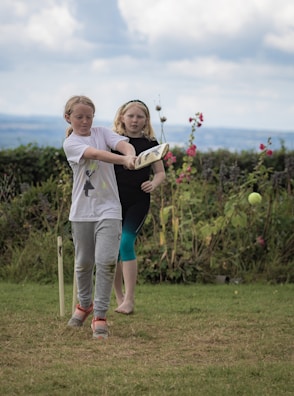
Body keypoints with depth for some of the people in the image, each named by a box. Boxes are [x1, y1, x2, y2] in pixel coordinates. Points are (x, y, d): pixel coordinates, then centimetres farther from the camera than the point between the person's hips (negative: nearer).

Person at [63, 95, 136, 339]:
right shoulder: (70, 143, -4)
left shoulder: (102, 132, 5)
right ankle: (84, 305, 36)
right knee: (84, 262, 12)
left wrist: (131, 155, -39)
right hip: (82, 210, 0)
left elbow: (124, 144, -14)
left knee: (106, 261, -12)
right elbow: (95, 154, -24)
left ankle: (100, 316, -8)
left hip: (108, 208, 0)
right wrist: (123, 160, -41)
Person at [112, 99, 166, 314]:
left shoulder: (150, 144, 5)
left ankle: (129, 300, -16)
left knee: (126, 242, -16)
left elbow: (161, 173, 8)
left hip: (138, 202, -2)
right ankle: (119, 297, 19)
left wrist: (153, 184, -12)